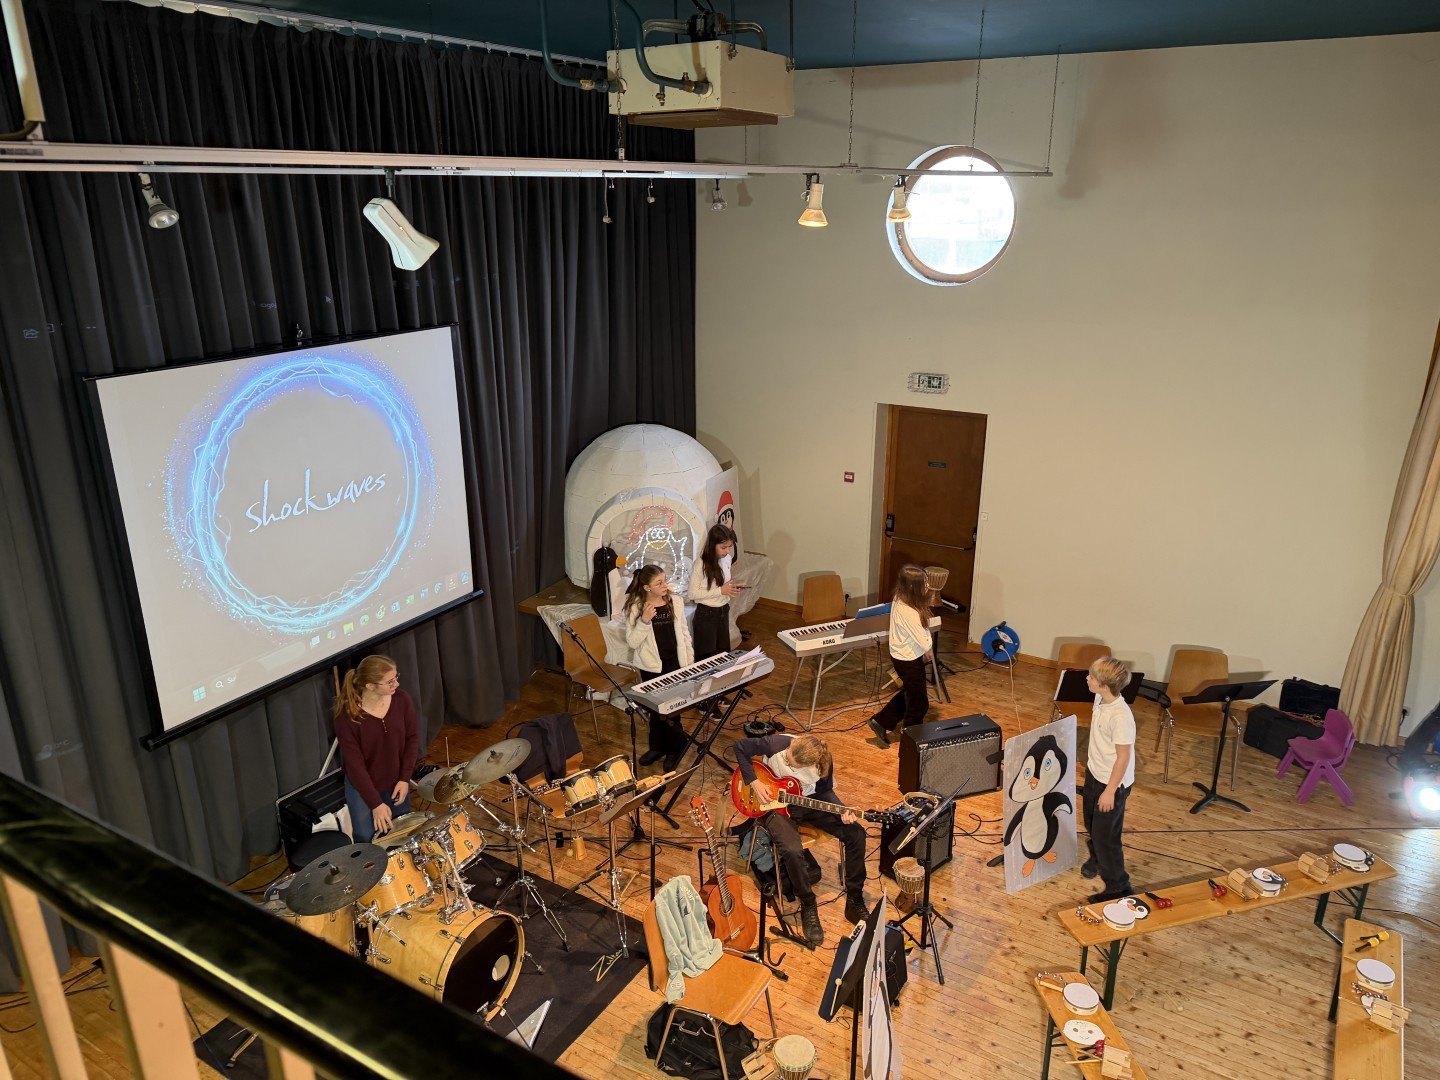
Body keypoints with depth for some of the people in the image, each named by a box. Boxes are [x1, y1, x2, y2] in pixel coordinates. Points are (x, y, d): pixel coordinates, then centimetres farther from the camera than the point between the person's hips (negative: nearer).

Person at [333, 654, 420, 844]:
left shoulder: (401, 700, -16)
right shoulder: (347, 716, -26)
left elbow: (412, 738, -3)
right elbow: (354, 764, -21)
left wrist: (405, 779, -9)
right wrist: (376, 804, -20)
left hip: (396, 782, 3)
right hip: (362, 786, -3)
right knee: (366, 838, -1)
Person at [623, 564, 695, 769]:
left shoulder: (674, 602, -2)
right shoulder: (635, 608, -10)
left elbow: (684, 633, 8)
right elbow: (632, 642, -13)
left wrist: (690, 660, 6)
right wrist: (644, 621, -28)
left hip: (676, 663, 1)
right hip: (652, 667, -1)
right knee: (657, 708, 10)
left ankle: (673, 747, 26)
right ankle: (658, 747, 33)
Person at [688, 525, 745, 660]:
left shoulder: (727, 558, -1)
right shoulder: (701, 564, -22)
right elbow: (693, 593, -19)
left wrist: (733, 586, -7)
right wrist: (721, 591, -23)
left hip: (724, 611, 7)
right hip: (706, 614, -7)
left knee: (724, 652, 17)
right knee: (707, 655, 6)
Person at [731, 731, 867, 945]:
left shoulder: (823, 762, -20)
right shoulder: (775, 744, -28)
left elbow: (825, 791, -1)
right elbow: (740, 747, -13)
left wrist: (843, 811, -19)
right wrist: (755, 783, -18)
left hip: (808, 801, 3)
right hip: (775, 804, -3)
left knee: (856, 832, -14)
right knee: (792, 851, -31)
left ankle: (854, 900, 1)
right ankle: (808, 906, -4)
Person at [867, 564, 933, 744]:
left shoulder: (899, 599, -7)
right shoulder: (909, 613, -34)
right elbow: (924, 643, -26)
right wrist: (927, 650, -6)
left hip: (900, 655, 9)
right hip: (910, 660, -9)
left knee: (909, 693, 29)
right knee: (918, 702, 12)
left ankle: (881, 721, 36)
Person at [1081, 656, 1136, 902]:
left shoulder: (1120, 716, -34)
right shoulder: (1100, 699, -8)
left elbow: (1123, 757, -25)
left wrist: (1110, 791, -19)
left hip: (1113, 782, -8)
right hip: (1094, 773, 8)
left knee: (1105, 835, 3)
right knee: (1091, 824, 27)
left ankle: (1118, 887, 20)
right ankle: (1096, 858, 53)